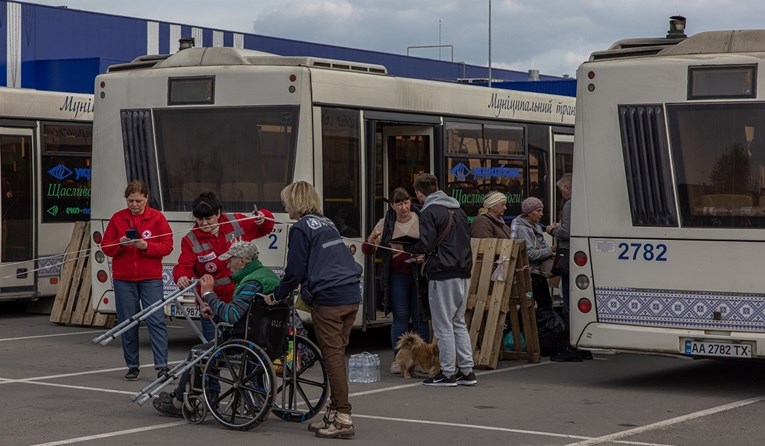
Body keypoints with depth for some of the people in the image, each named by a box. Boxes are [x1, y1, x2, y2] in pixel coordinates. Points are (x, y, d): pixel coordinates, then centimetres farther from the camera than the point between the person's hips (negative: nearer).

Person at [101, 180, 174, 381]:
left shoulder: (157, 217, 1)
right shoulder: (117, 218, 7)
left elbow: (167, 246, -3)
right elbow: (106, 247, 7)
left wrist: (146, 246, -18)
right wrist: (120, 244, -13)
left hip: (151, 278, -2)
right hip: (123, 279, 2)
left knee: (156, 320, -9)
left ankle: (162, 365, -10)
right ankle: (132, 366, 14)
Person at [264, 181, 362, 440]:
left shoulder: (300, 228, -3)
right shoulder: (326, 223, 21)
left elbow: (295, 270, -5)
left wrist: (277, 296, 9)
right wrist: (306, 286, 28)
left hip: (328, 299, -8)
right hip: (351, 295, 8)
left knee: (332, 356, -6)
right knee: (337, 354, 12)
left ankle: (343, 419, -7)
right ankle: (334, 413, 16)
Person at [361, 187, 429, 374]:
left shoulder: (422, 220, -1)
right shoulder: (385, 224, 3)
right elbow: (367, 251, 3)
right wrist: (371, 240, -19)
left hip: (419, 275, -1)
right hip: (396, 276, 1)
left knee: (420, 316, 2)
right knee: (400, 317, 2)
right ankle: (398, 359, 8)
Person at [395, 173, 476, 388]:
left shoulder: (429, 212, -9)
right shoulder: (458, 210, 16)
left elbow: (426, 245, -17)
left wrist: (404, 247, 1)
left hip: (443, 275, -8)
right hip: (463, 273, 8)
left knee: (444, 326, 0)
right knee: (459, 323, 15)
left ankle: (447, 374, 3)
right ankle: (466, 371, 14)